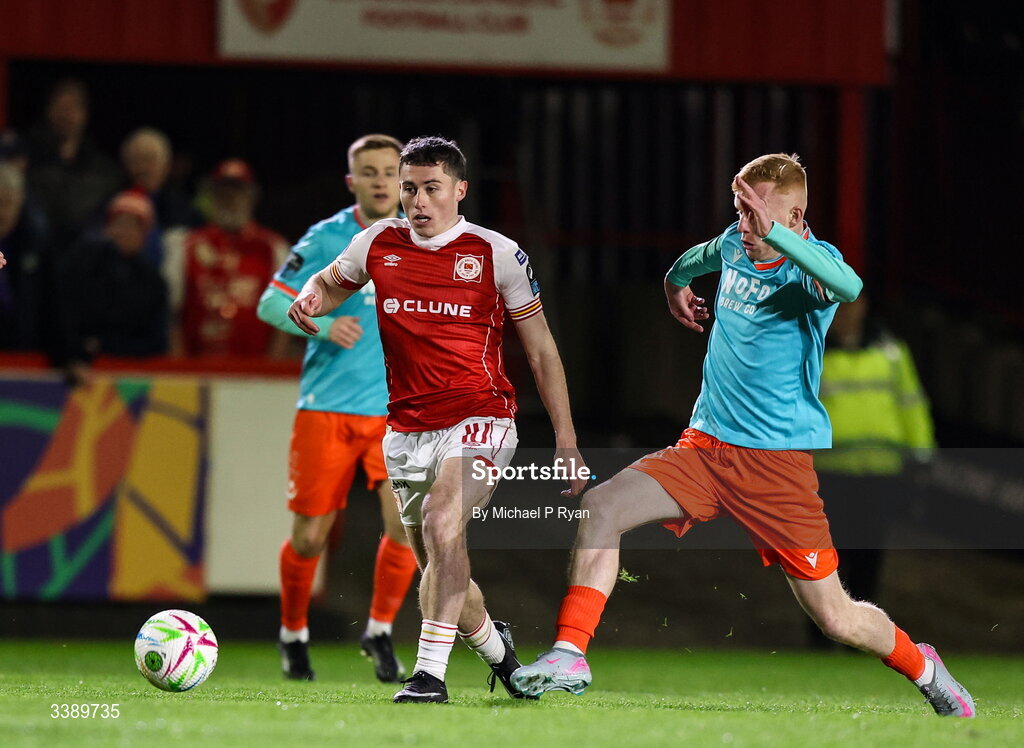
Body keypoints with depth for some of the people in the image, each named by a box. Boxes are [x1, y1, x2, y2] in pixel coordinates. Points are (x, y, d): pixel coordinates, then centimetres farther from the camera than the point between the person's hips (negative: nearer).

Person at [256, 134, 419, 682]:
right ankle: (293, 633, 26)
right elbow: (271, 303, -2)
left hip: (396, 409, 1)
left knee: (405, 523, -16)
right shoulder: (326, 239, -2)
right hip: (326, 406, -1)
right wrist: (323, 326, -18)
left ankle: (380, 631, 6)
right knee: (310, 537, 1)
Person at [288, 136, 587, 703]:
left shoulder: (495, 253, -5)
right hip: (406, 430, 5)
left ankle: (430, 673, -30)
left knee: (442, 523, -29)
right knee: (432, 564, 12)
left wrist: (565, 436, -1)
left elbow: (540, 348, 2)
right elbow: (331, 281, 24)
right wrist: (311, 299, -2)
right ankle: (494, 646, 41)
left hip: (478, 420, -5)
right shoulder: (378, 244, 4)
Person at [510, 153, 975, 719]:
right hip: (706, 446, 5)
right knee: (602, 507, -19)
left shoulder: (811, 263, -14)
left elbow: (848, 287, -42)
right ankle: (570, 656, -16)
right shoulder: (734, 244, 5)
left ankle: (923, 668, 27)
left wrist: (774, 233, -50)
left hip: (778, 459, -5)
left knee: (836, 619, -3)